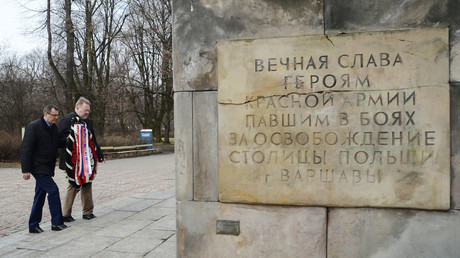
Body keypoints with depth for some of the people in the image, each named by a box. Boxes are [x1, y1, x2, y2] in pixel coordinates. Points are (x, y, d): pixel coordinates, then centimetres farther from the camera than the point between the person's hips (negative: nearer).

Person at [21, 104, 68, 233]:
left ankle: (33, 225, 21)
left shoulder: (53, 127, 11)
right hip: (38, 167, -8)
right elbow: (26, 149, -16)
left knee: (40, 195, 11)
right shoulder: (34, 127, -13)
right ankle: (57, 223, -3)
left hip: (46, 168, 8)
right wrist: (26, 170, -18)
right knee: (53, 190, -11)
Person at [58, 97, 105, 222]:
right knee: (73, 186, -2)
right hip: (73, 161, -7)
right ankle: (65, 215, 10)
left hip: (87, 161, 8)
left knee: (87, 184, 11)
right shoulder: (68, 119, -6)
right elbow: (61, 137, -11)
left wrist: (99, 154, 23)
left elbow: (93, 141, 22)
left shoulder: (87, 122, 17)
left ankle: (88, 212, 21)